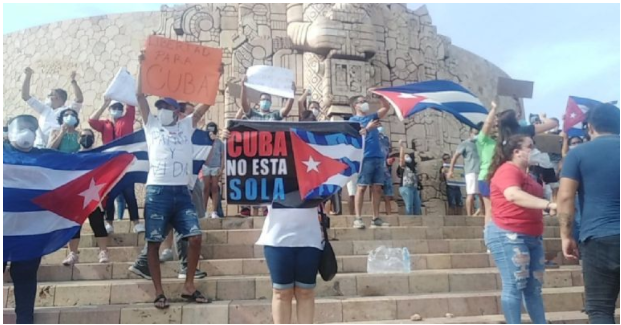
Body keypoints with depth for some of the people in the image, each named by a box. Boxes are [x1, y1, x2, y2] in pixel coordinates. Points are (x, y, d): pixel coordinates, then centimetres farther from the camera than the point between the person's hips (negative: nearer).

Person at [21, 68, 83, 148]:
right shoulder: (44, 109, 19)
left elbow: (79, 99, -10)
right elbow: (25, 96, 19)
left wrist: (73, 81, -13)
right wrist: (28, 75, 11)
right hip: (39, 147, 4)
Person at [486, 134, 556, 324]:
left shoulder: (523, 173, 18)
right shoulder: (508, 170, -13)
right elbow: (513, 195, -32)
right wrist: (548, 204, -38)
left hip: (532, 236, 10)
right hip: (508, 235, -10)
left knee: (534, 287, 12)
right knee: (515, 285, -6)